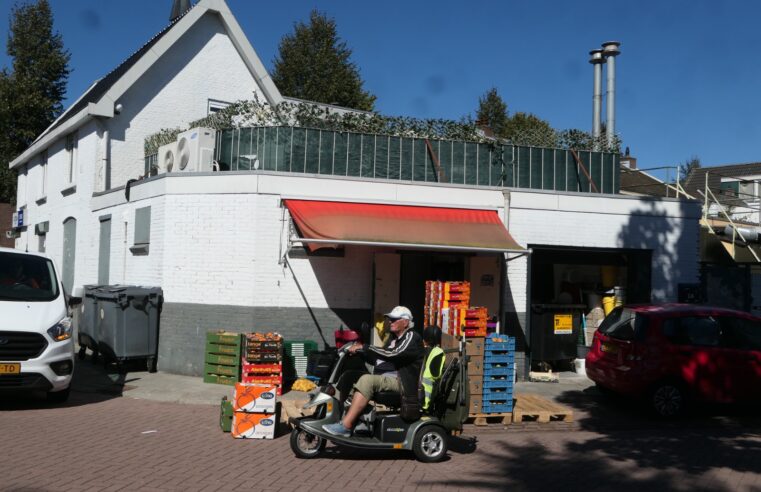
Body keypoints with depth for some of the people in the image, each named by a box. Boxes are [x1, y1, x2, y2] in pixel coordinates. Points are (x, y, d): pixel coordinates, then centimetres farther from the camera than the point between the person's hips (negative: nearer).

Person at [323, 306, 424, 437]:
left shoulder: (411, 337, -6)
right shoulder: (394, 337, 22)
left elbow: (392, 354, -21)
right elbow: (378, 359, 21)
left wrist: (364, 347, -20)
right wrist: (360, 351, 3)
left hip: (401, 382, -10)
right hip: (385, 378, 10)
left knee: (367, 380, -31)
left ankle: (345, 426, -34)